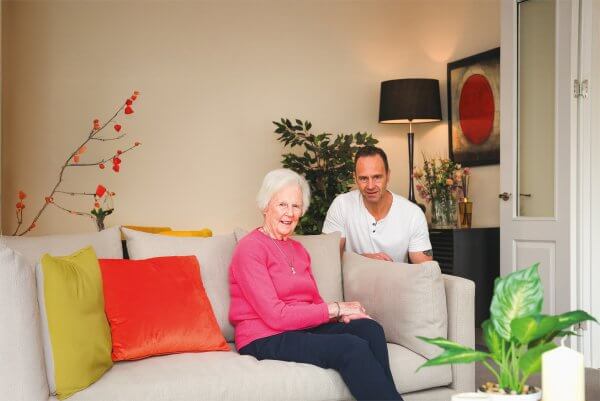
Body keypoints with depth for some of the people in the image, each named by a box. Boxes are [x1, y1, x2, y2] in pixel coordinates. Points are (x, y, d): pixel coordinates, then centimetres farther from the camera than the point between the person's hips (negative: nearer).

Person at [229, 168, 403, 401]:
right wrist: (334, 309, -12)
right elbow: (275, 316, -15)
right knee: (352, 347, -28)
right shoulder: (250, 248, -7)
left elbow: (315, 302, 13)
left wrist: (342, 312, -10)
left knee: (369, 328, -20)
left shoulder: (298, 249, 18)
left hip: (303, 328, 7)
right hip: (265, 339, -7)